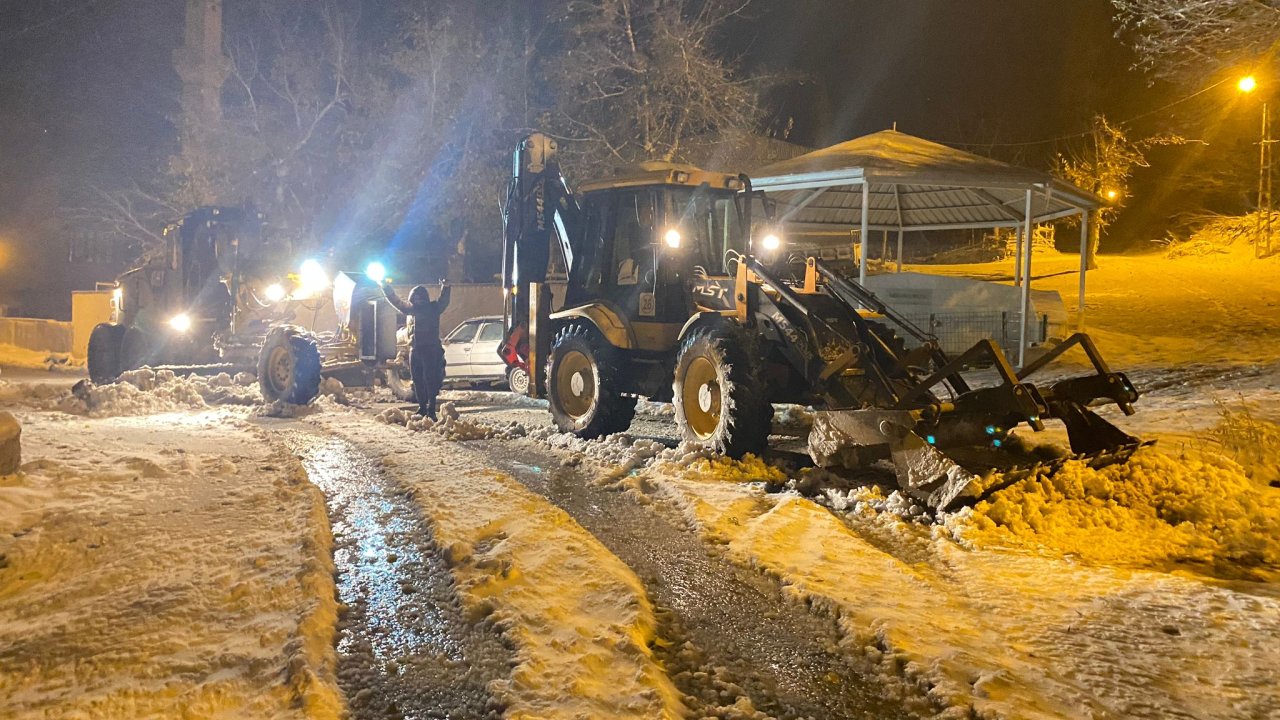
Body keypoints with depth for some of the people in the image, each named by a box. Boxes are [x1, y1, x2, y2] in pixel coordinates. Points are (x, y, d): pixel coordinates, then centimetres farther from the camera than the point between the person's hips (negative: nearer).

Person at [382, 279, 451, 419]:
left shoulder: (433, 308, 0)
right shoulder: (411, 308, 14)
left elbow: (443, 301, -17)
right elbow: (396, 301, 23)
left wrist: (445, 288, -35)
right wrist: (386, 288, 21)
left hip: (430, 350, -6)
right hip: (414, 349, 6)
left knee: (430, 381, -10)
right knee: (418, 381, 9)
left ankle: (431, 410, -12)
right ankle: (422, 408, 17)